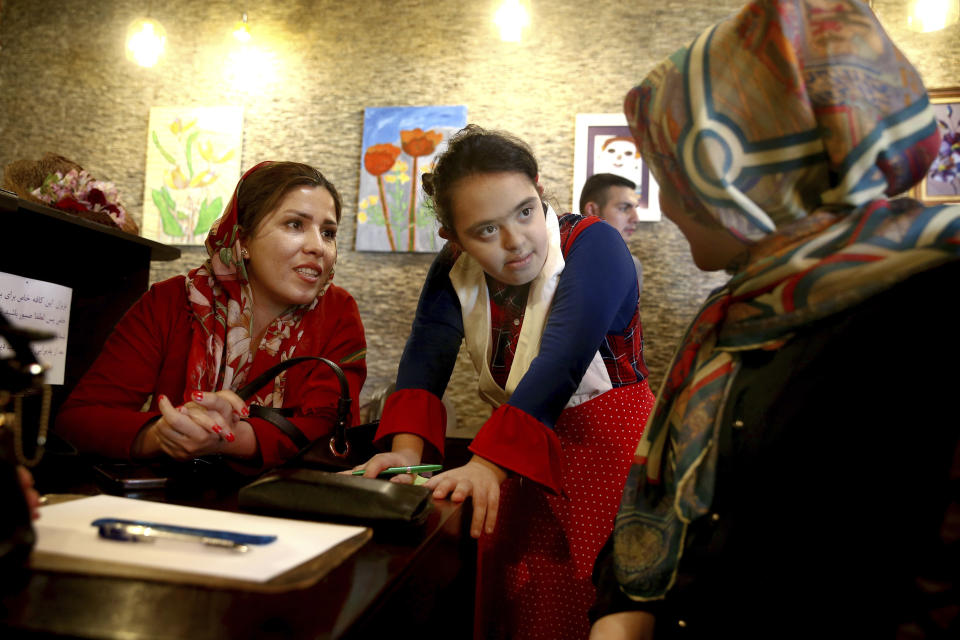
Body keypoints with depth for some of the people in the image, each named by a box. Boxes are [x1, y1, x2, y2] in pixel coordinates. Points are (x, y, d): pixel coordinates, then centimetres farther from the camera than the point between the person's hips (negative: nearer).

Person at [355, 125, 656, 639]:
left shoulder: (594, 246, -19)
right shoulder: (455, 271, -1)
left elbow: (560, 363, -32)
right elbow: (425, 359, -13)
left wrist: (487, 464, -41)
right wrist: (407, 449, -30)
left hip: (605, 448, -5)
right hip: (517, 458, 5)